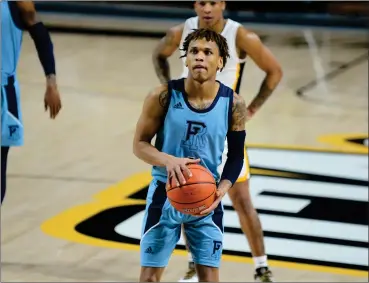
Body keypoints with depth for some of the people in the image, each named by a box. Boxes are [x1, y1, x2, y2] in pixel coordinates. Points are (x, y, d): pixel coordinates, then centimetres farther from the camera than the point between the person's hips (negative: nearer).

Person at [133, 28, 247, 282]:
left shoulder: (233, 104, -9)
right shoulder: (164, 96, -14)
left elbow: (236, 156, 2)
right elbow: (140, 144, -8)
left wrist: (222, 189, -16)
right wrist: (168, 160, -28)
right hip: (165, 193, -1)